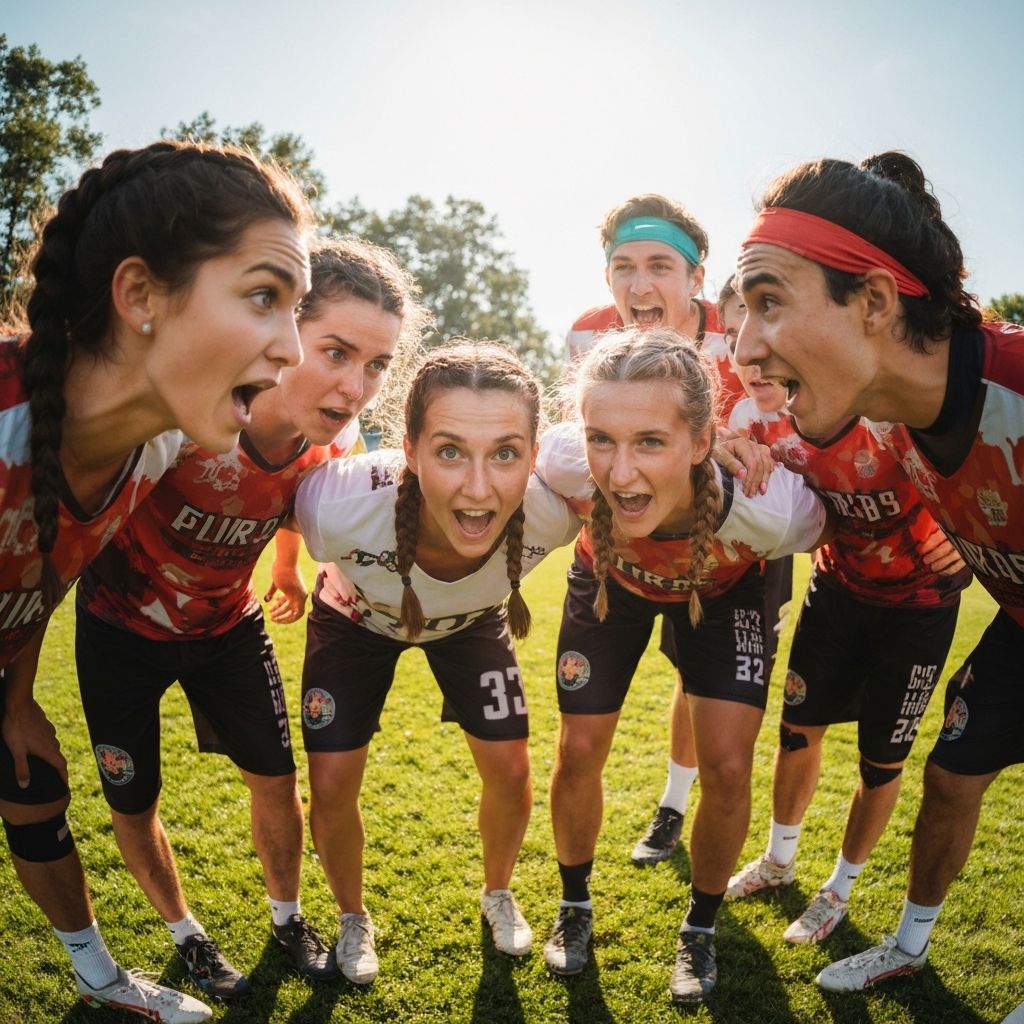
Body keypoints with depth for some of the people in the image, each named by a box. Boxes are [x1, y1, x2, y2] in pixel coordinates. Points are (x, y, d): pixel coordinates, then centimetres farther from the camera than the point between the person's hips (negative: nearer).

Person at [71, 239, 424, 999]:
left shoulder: (335, 443, -20)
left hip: (226, 623, 3)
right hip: (124, 626, -3)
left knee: (276, 776, 9)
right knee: (134, 803, 9)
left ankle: (286, 916, 37)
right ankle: (185, 934, 38)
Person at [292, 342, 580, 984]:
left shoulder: (552, 511, -39)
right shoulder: (339, 507, -44)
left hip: (473, 622, 2)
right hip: (357, 618, -1)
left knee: (510, 772, 3)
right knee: (332, 787, -2)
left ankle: (498, 893, 37)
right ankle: (353, 919, 31)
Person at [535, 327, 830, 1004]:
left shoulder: (771, 506, -41)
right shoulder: (566, 465, -40)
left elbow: (816, 535, -15)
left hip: (724, 590, -1)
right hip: (613, 581, 1)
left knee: (728, 769, -6)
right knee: (580, 753, 2)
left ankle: (701, 929, 23)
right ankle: (576, 906, 31)